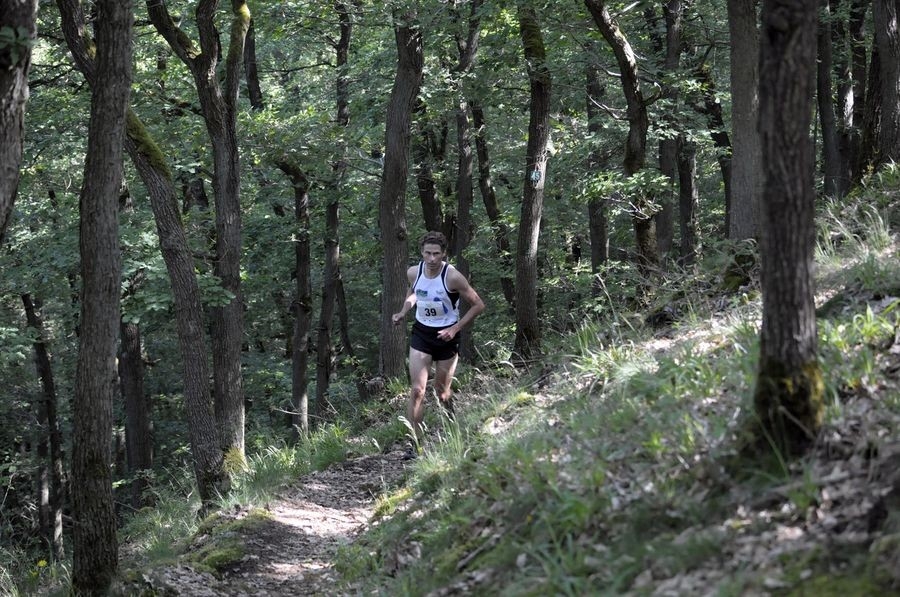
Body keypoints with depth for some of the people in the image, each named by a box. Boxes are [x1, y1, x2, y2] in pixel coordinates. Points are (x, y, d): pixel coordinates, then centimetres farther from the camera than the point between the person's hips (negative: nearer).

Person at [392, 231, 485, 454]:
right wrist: (403, 312, -1)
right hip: (421, 333, 2)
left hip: (446, 335, -2)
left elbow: (478, 305, -11)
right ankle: (416, 442, -9)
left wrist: (455, 329, -17)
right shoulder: (413, 273, -8)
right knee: (417, 390, -10)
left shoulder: (452, 277, -20)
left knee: (442, 392, 10)